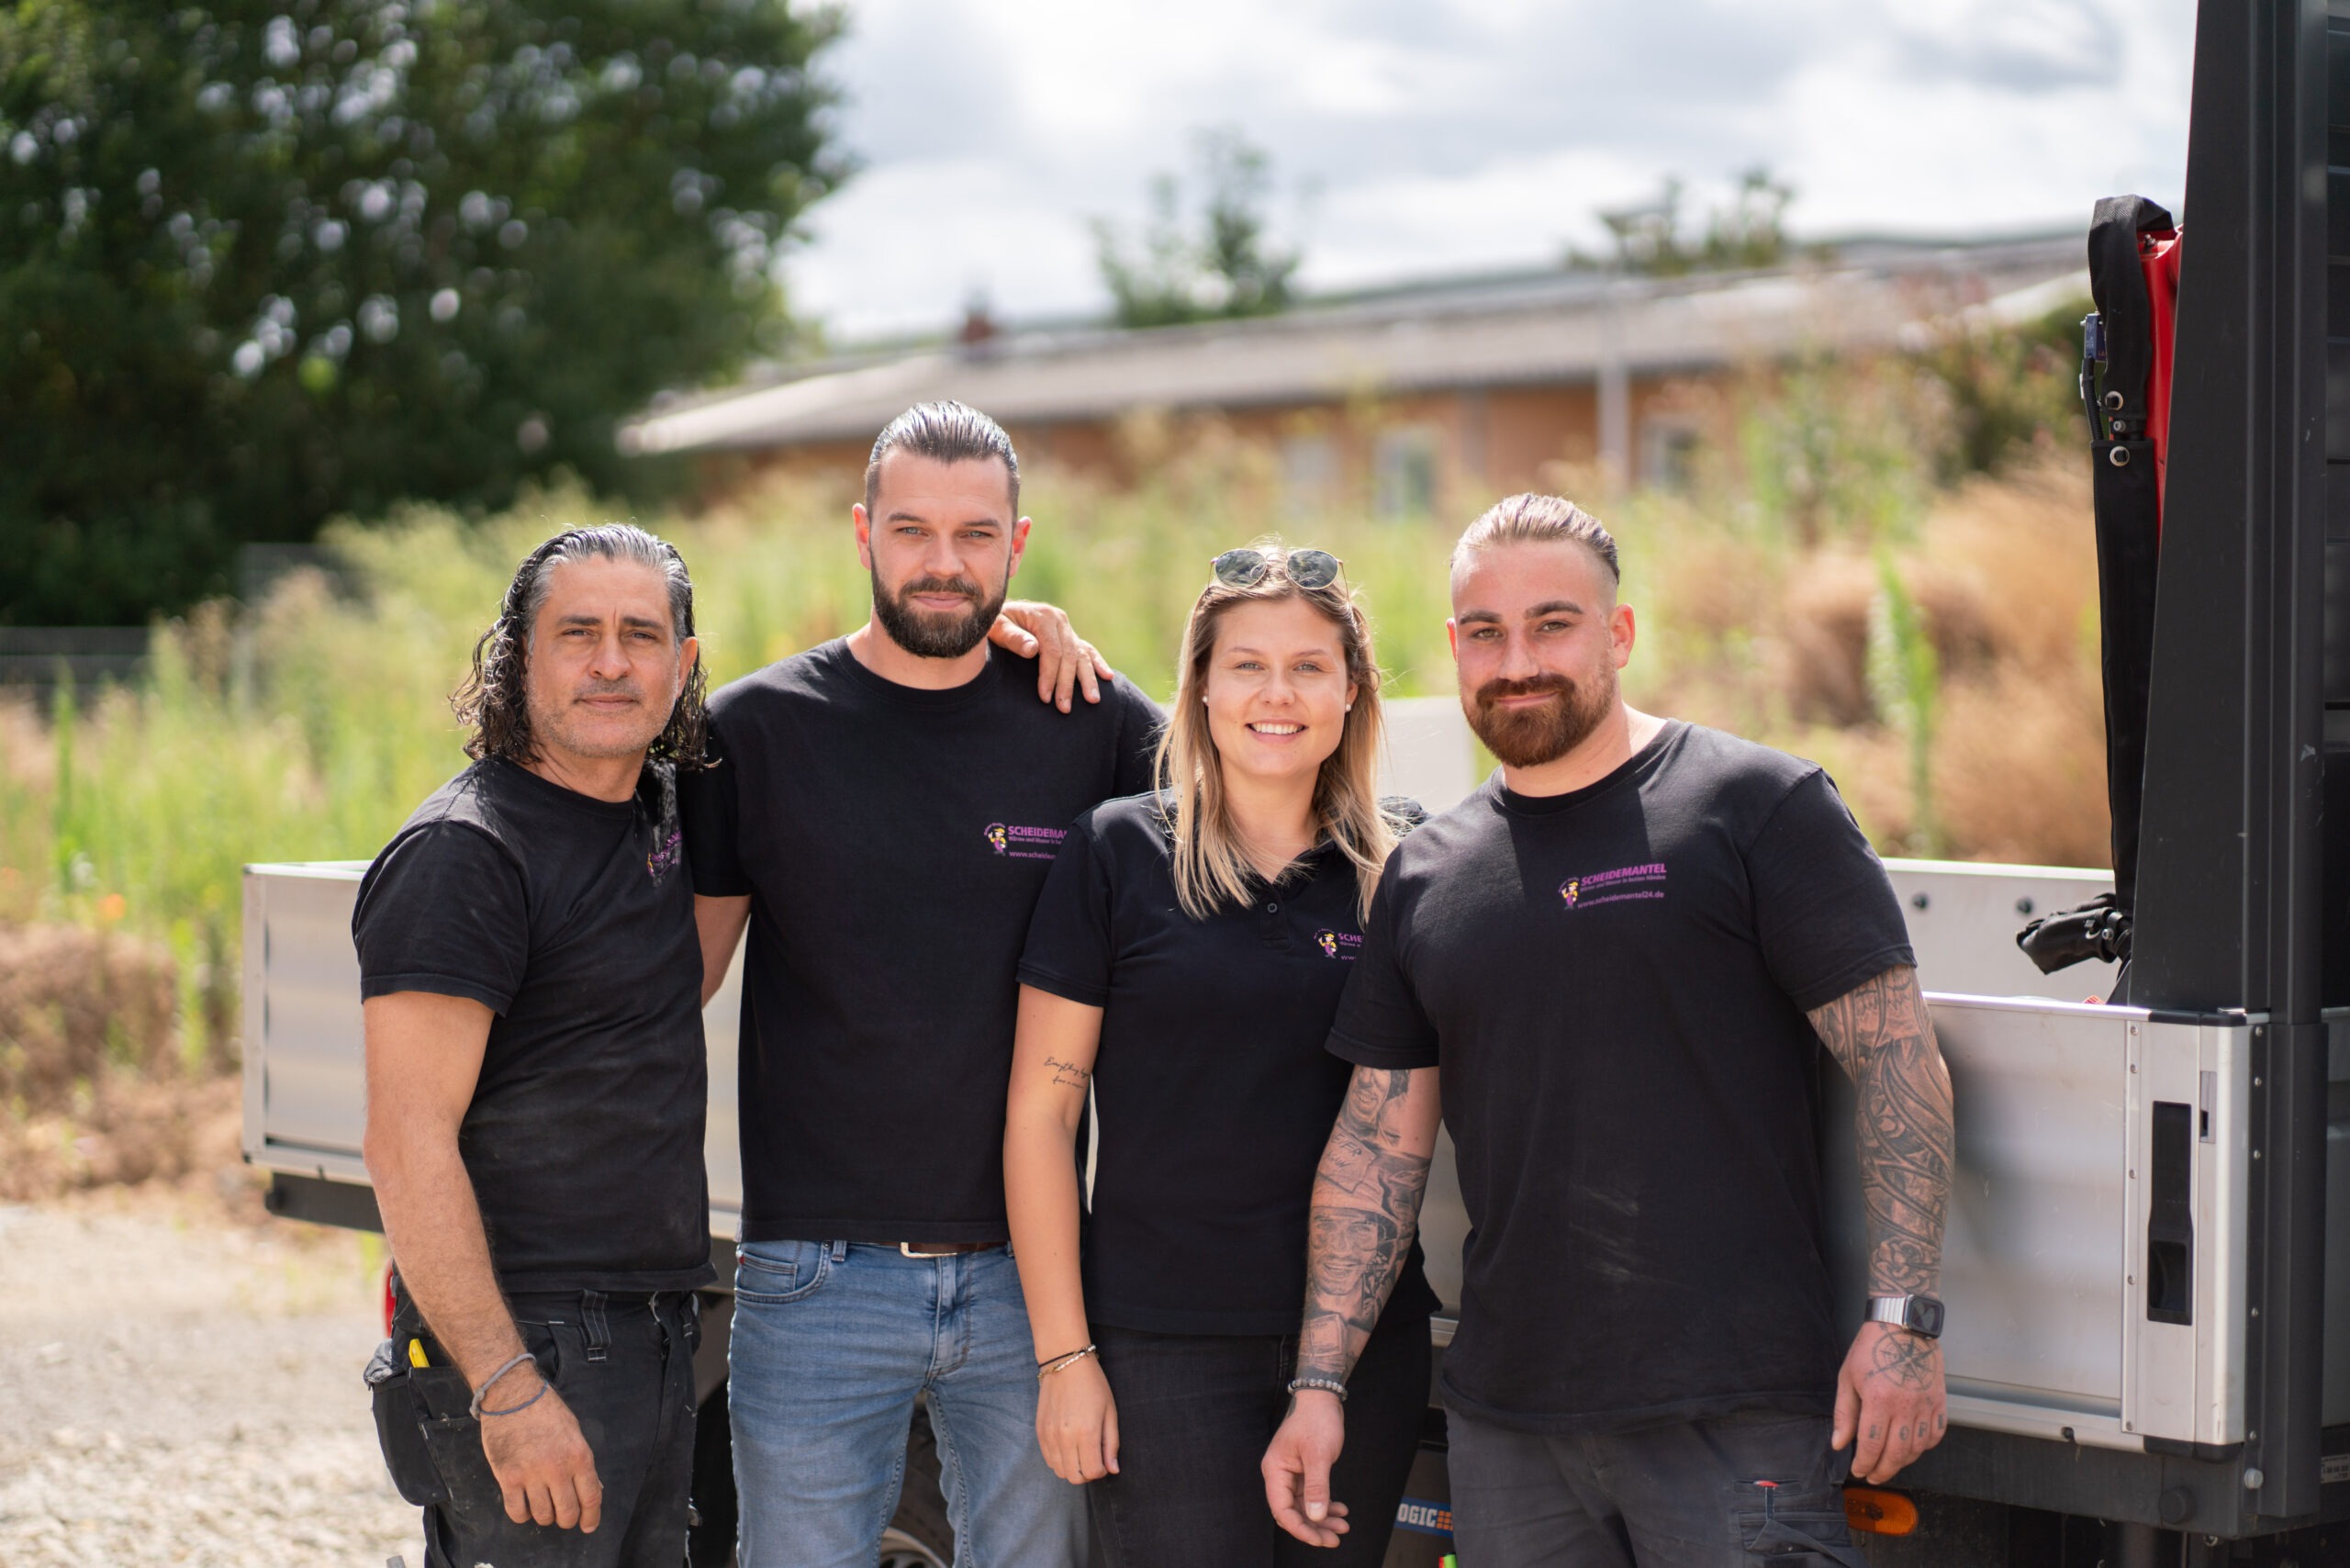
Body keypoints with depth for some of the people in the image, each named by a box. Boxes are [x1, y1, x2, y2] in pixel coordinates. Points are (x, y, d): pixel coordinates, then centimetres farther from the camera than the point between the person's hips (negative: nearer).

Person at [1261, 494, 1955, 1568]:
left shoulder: (1756, 806, -1)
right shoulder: (1424, 875, 14)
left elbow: (1897, 1061, -5)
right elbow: (1378, 1142, 15)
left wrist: (1903, 1320, -13)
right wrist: (1318, 1383, 9)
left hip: (1734, 1413, -5)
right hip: (1505, 1423, 5)